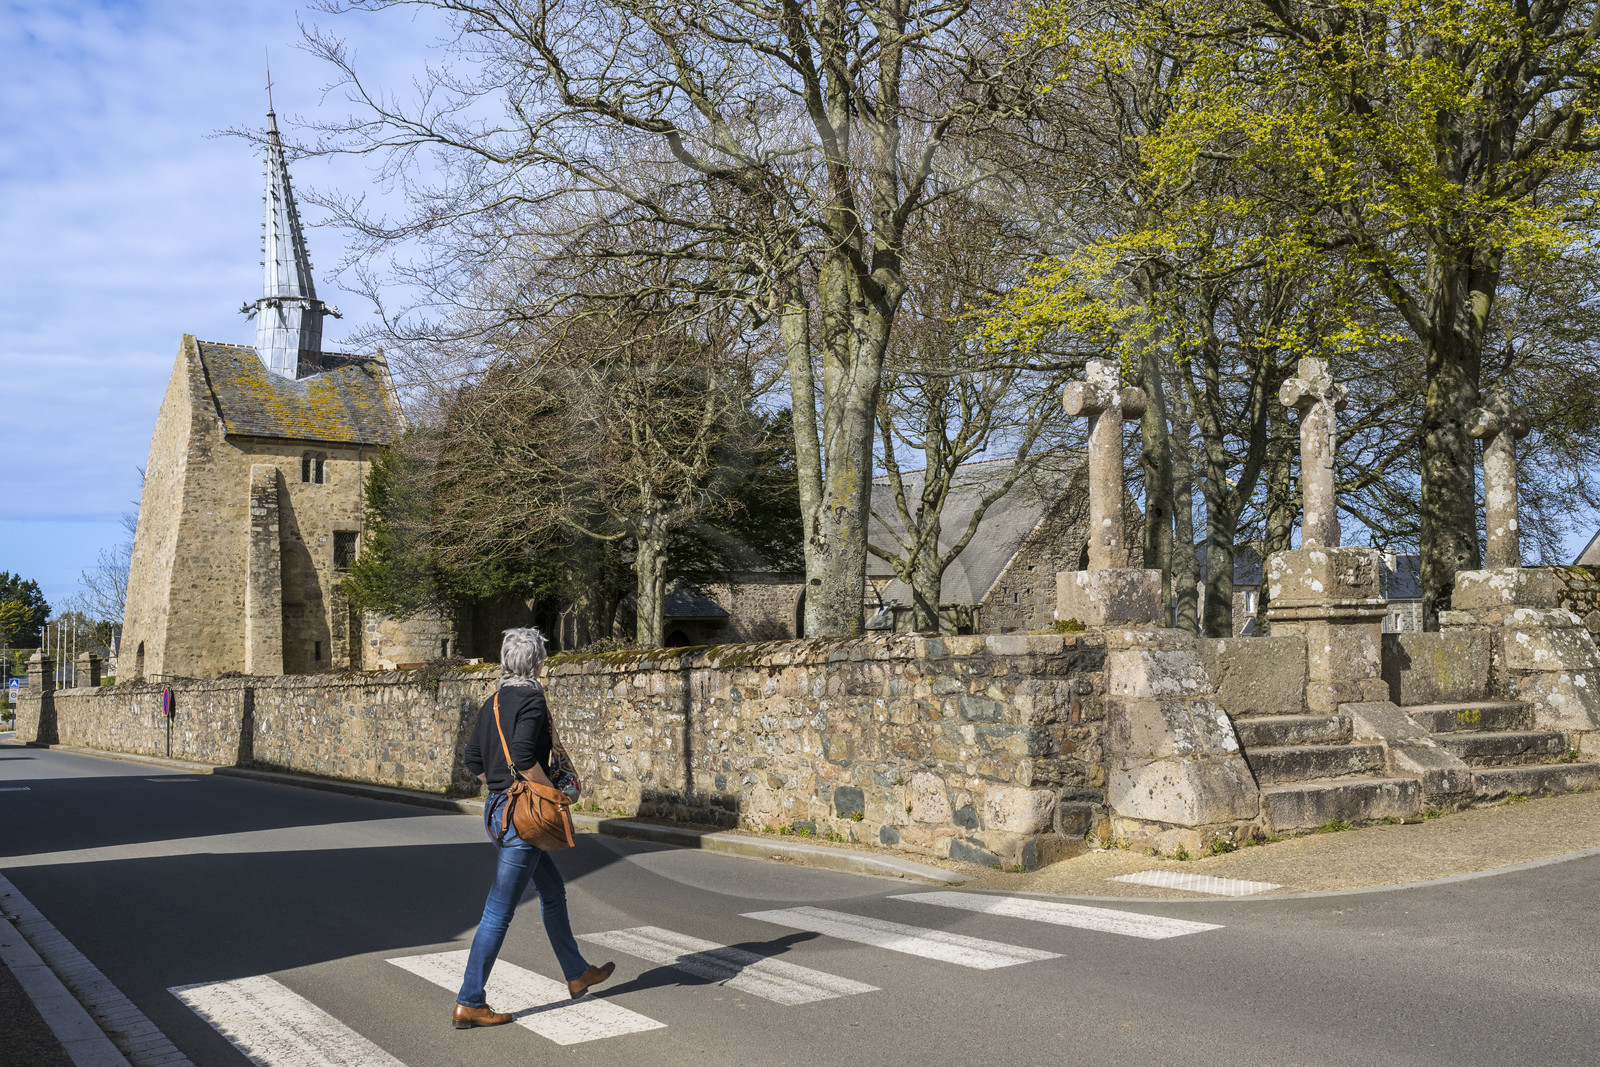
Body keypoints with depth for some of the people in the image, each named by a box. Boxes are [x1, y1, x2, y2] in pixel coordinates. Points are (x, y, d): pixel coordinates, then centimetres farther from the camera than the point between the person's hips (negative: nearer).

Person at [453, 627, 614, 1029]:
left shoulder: (492, 704, 10)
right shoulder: (532, 699, -15)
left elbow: (473, 760, 13)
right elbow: (523, 754, -27)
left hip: (496, 808, 9)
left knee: (553, 891, 22)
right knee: (499, 912, -3)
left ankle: (577, 974, 33)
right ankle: (468, 1003, 3)